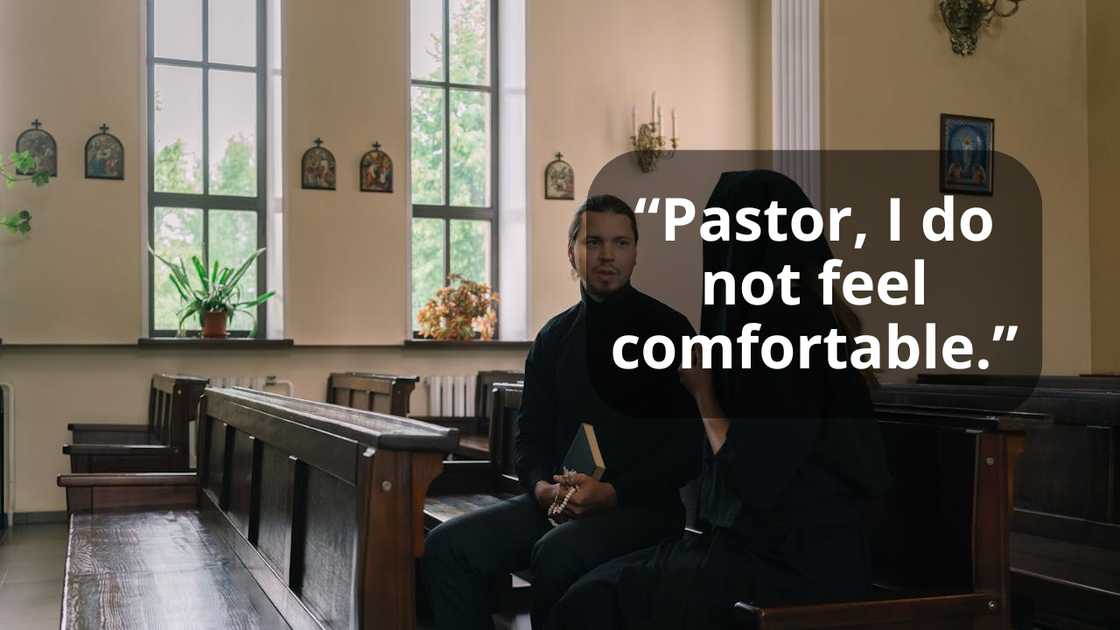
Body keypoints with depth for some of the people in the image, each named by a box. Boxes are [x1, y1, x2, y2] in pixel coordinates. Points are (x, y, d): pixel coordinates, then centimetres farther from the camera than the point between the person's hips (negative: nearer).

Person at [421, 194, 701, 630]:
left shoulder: (667, 329, -1)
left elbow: (688, 446, -7)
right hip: (561, 499, 5)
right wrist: (543, 487, -7)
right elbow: (530, 434, 15)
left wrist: (611, 493, -18)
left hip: (642, 503, -5)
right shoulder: (554, 337, 15)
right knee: (448, 545, -15)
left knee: (556, 553, -34)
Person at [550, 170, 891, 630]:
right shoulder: (808, 321, 9)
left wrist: (703, 391, -7)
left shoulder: (791, 338, -21)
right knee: (609, 585, 8)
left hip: (791, 567, -9)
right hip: (780, 546, 9)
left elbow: (752, 476, -20)